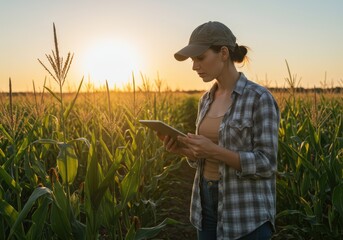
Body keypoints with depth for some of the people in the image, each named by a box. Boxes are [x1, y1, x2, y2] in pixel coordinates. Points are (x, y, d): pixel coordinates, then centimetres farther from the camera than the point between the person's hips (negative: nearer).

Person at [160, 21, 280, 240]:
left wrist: (215, 151, -27)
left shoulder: (260, 99, -15)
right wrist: (184, 149, -8)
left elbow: (266, 164, -16)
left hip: (247, 212, -7)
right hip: (207, 202, 7)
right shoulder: (207, 100, 7)